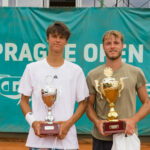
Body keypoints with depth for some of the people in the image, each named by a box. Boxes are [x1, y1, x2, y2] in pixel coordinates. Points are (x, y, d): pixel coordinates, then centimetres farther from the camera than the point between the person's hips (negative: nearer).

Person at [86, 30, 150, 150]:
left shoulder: (136, 73, 2)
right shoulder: (93, 75, 3)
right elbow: (89, 105, 8)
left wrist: (133, 120, -10)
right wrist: (97, 122, -11)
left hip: (128, 135, 0)